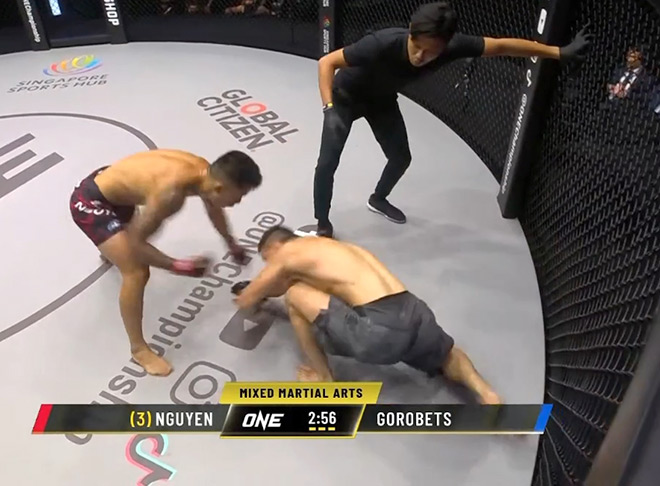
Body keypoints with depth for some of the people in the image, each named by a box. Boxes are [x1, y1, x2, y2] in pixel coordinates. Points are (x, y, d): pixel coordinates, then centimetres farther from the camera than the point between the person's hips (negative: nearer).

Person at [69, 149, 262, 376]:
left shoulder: (205, 172, -13)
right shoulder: (171, 192, -38)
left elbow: (214, 209, 10)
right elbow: (136, 242, -27)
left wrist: (232, 244, 23)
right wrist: (178, 266, -27)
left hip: (105, 182, 9)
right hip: (89, 202, -9)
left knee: (138, 226, 39)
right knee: (137, 273, -15)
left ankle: (110, 249, 79)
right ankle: (139, 349, 5)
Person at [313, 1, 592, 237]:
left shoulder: (451, 47, -30)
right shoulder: (382, 44, -42)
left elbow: (503, 46, -19)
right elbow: (326, 62, -32)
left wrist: (559, 52, -15)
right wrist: (329, 106, -44)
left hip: (381, 99, 5)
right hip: (346, 96, -4)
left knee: (401, 157, 14)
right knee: (327, 162, -16)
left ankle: (378, 199, 44)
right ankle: (323, 225, 6)